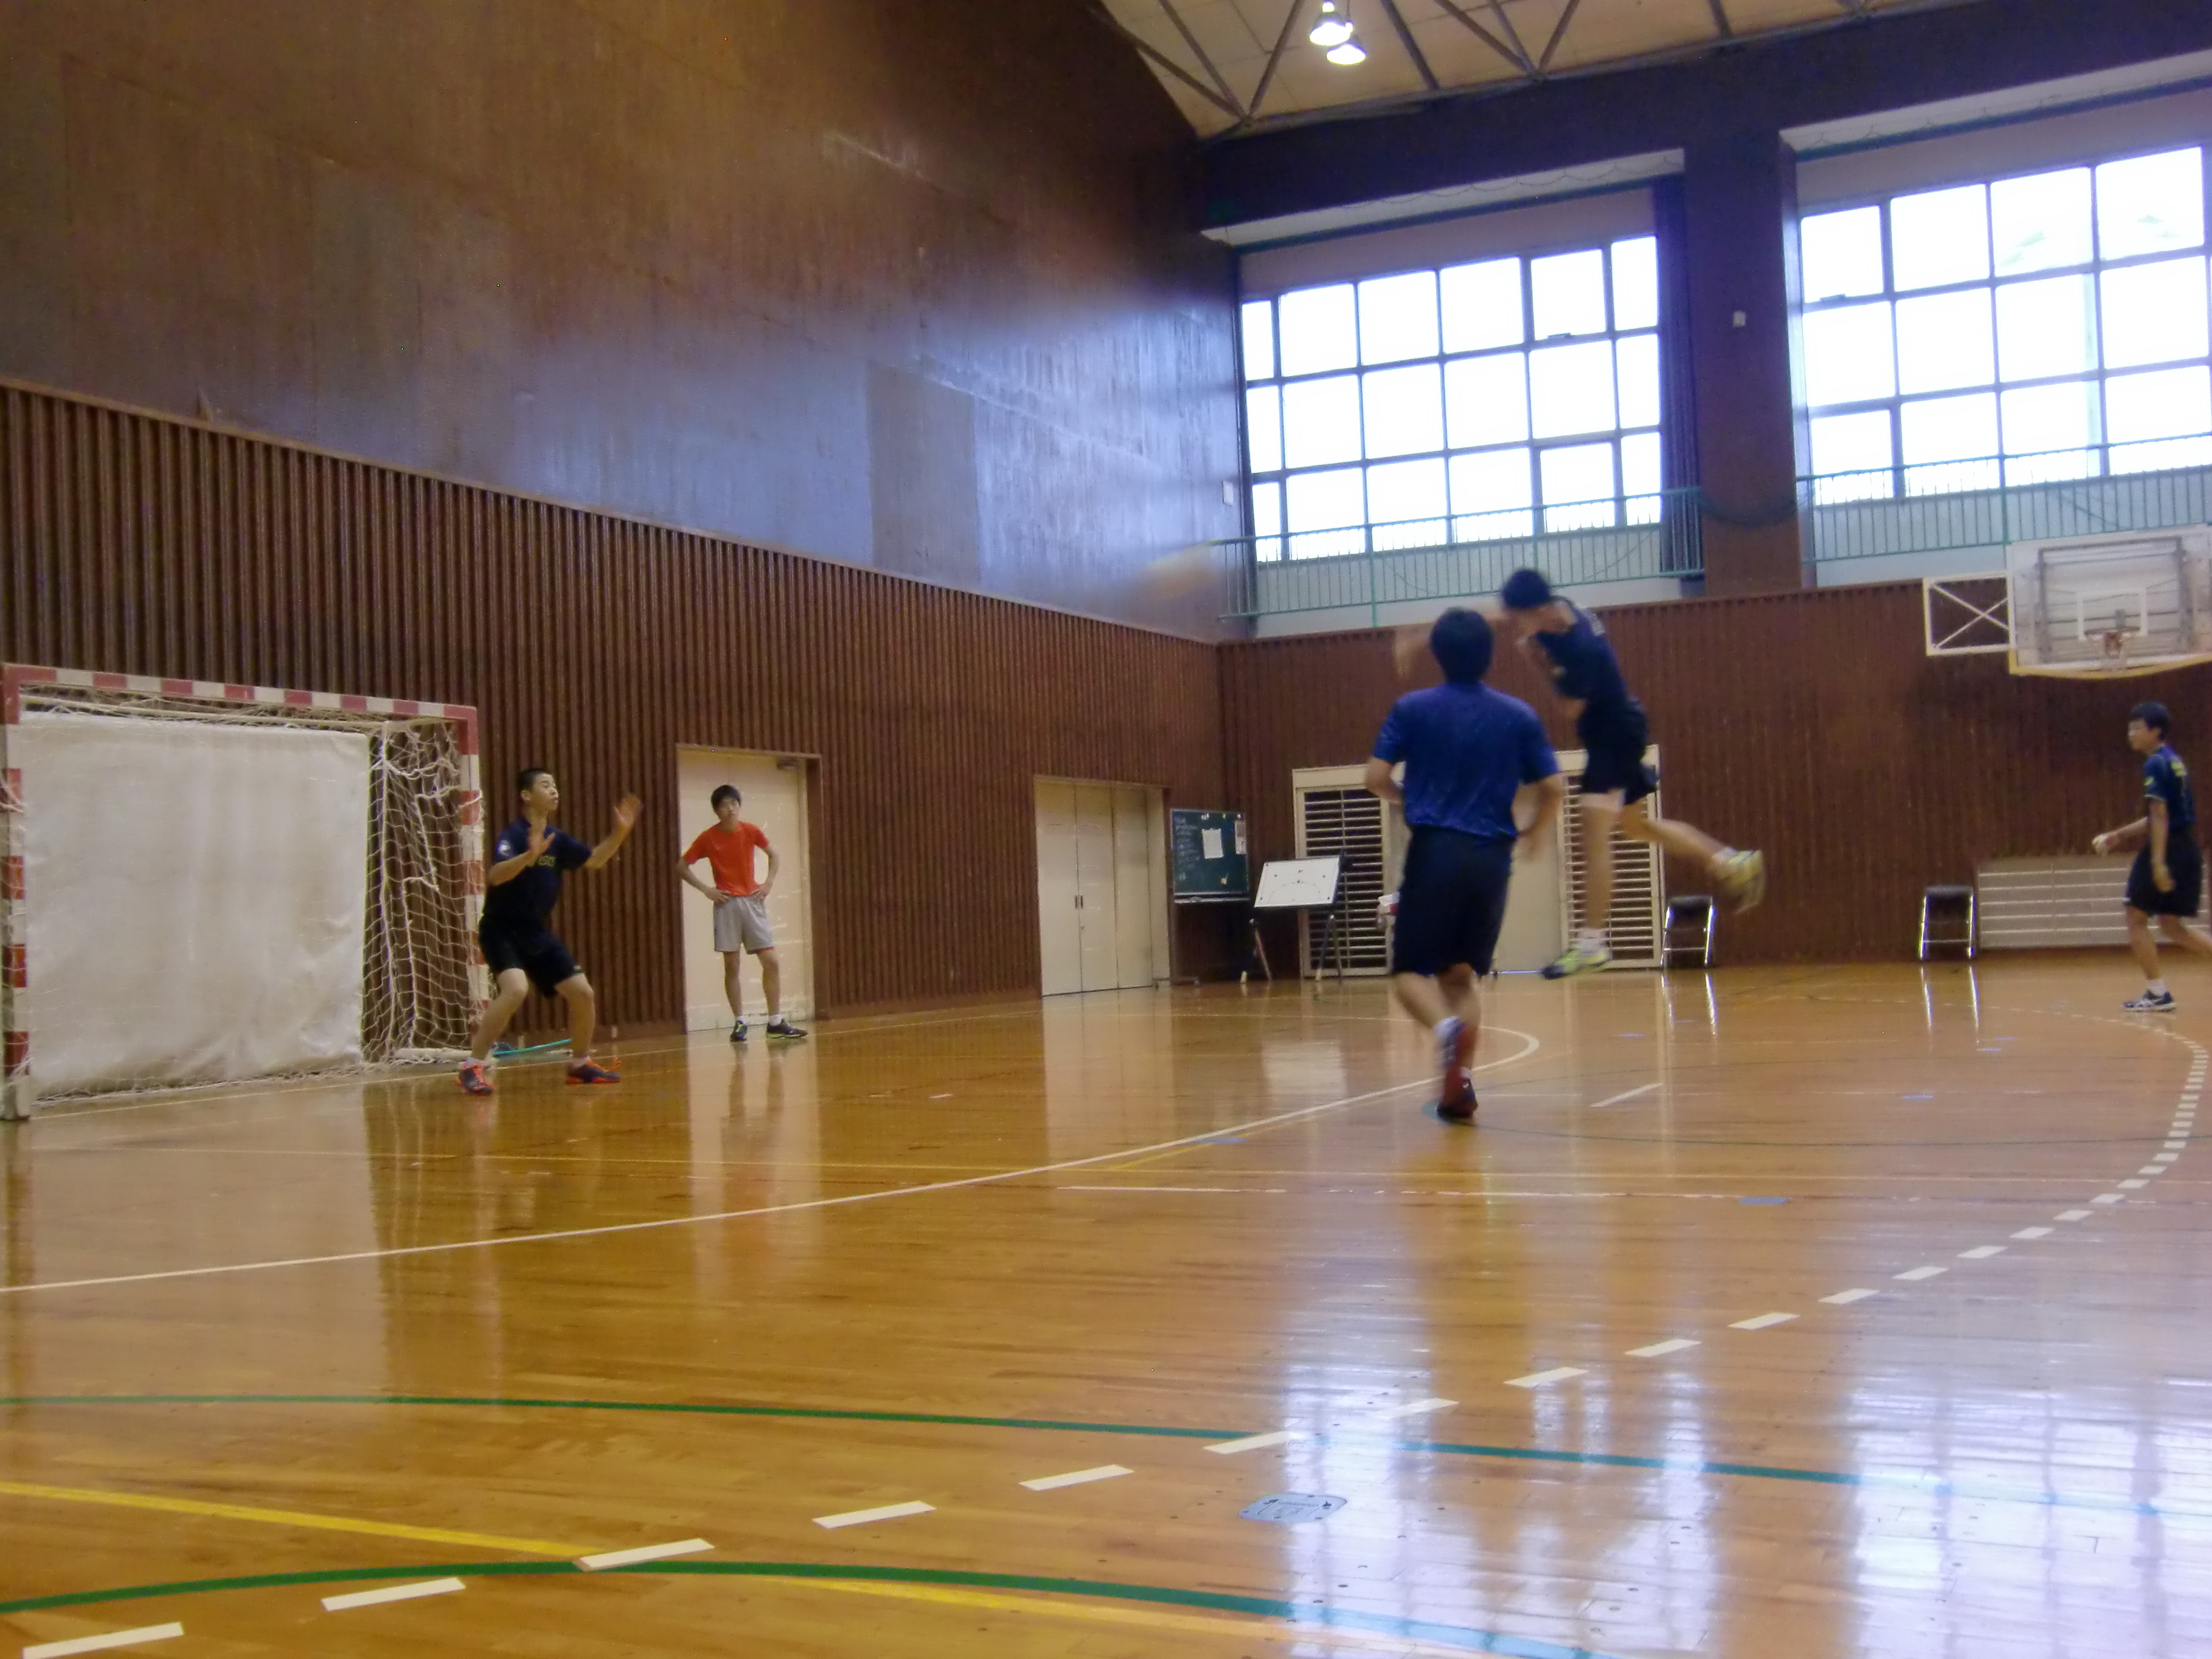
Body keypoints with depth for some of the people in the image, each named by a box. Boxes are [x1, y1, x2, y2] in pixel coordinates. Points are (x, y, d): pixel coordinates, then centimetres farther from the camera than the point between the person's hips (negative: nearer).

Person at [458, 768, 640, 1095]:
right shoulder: (513, 835, -17)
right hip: (501, 930, -7)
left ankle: (580, 1065, 24)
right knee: (516, 988, -31)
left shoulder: (557, 839, 5)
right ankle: (474, 1067, -21)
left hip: (538, 931, 7)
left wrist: (620, 832, -1)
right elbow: (495, 875, -33)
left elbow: (594, 861, 14)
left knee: (582, 993, 3)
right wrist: (530, 855, -51)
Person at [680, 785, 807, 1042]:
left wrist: (769, 883, 5)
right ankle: (739, 1023, 7)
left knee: (772, 962, -4)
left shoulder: (752, 831, 2)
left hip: (752, 901, 2)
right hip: (726, 904, -2)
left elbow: (773, 855, 18)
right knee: (732, 966, -1)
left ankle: (776, 1021, 3)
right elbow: (681, 866, 4)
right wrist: (706, 889, -5)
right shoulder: (707, 838, -3)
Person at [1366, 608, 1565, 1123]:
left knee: (1410, 969, 5)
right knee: (1461, 974, 15)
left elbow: (1375, 777, -3)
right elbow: (1555, 788, 3)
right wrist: (1532, 833, 21)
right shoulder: (1519, 716, 6)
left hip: (1435, 851, -3)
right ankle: (1459, 1085, 2)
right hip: (1492, 858, 3)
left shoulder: (1412, 708, 0)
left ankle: (1446, 1025, -27)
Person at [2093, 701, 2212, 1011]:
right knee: (2172, 925, 14)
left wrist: (2158, 861, -25)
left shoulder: (2156, 765, -12)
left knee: (2136, 918, 3)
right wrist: (2119, 835, 23)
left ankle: (2157, 994, 3)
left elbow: (2160, 816, -20)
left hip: (2167, 848, -9)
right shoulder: (2173, 761, 16)